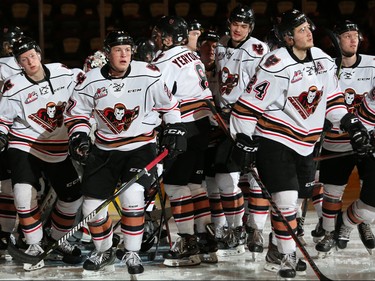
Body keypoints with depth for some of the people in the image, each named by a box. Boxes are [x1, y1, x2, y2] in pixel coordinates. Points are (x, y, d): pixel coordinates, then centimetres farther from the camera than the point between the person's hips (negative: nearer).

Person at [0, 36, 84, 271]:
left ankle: (58, 239, 28)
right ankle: (35, 246, -4)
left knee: (73, 196, 6)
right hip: (24, 147, -3)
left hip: (58, 150, 4)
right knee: (25, 194, -20)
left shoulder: (63, 74, -6)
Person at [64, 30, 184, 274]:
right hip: (104, 150, 3)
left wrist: (175, 130, 0)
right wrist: (79, 135, -10)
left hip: (141, 146, -3)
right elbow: (77, 110, 4)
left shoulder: (148, 75, -11)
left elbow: (168, 103, 3)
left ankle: (132, 253, -6)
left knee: (132, 195, -24)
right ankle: (104, 252, 27)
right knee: (93, 204, 2)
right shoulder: (92, 80, -7)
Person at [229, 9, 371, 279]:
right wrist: (244, 141, -15)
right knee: (286, 199, -13)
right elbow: (250, 103, -16)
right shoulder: (276, 66, -20)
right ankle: (286, 256, 2)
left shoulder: (322, 59, 2)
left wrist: (351, 123, 6)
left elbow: (332, 96, 14)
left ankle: (278, 248, 29)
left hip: (304, 142, 7)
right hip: (274, 140, -7)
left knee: (300, 196, 13)